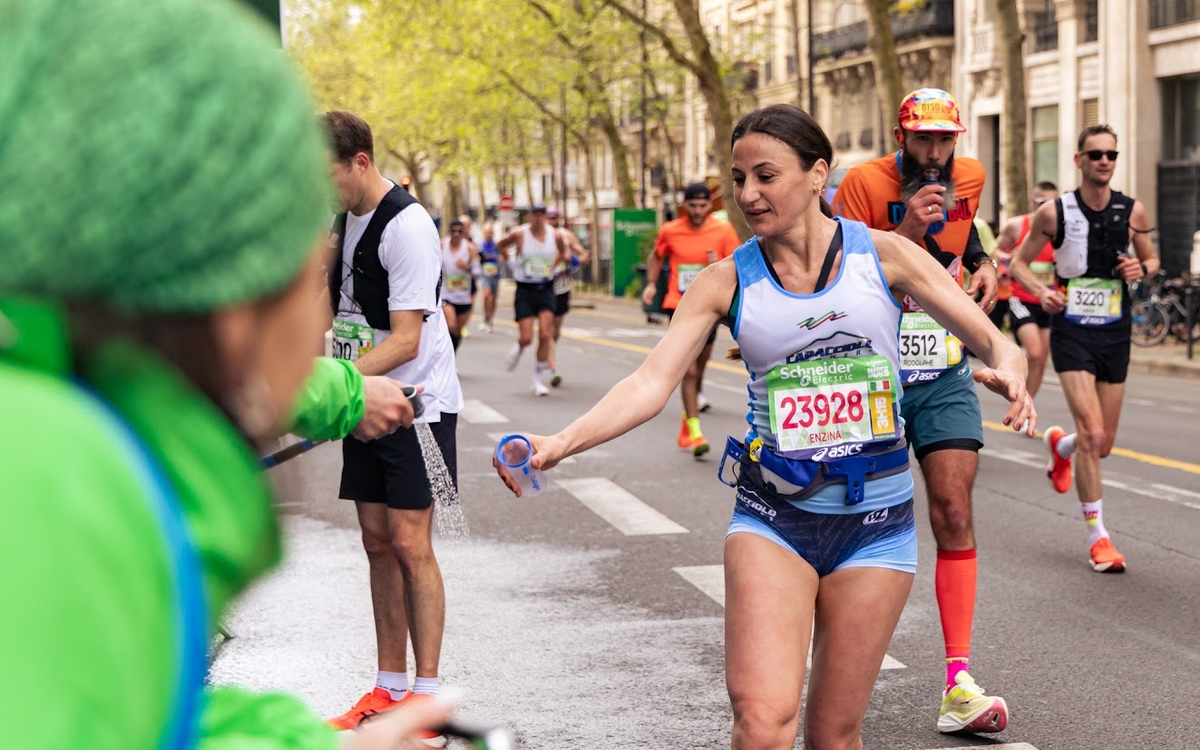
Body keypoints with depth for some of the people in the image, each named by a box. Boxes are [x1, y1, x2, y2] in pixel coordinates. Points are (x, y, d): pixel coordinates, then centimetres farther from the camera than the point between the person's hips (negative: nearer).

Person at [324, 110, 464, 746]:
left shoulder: (406, 226, -19)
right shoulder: (344, 217, 8)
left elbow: (405, 341, -23)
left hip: (415, 404, -8)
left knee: (410, 545, -8)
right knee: (377, 542, 9)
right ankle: (390, 688, 16)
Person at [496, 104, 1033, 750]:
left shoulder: (880, 255, -2)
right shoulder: (726, 281, 0)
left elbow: (995, 342, -1)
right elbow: (652, 381, -11)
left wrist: (1008, 370, -26)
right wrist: (560, 443, -27)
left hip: (876, 520, 0)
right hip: (773, 517, 0)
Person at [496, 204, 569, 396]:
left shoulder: (555, 236, -2)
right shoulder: (519, 234, -8)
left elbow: (562, 252, 21)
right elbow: (500, 246, 11)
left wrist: (554, 264, 6)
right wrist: (511, 261, 1)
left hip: (546, 290, 2)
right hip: (525, 290, -1)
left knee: (545, 335, -9)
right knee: (526, 338, -7)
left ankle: (538, 379, 2)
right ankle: (518, 348, 32)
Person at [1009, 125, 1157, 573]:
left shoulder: (1134, 212, 0)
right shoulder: (1053, 212, -6)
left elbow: (1151, 259, 15)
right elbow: (1019, 262, 4)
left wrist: (1141, 269, -9)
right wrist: (1041, 291, -15)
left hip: (1115, 333, 3)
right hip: (1071, 330, -3)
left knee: (1103, 444, 10)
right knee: (1092, 435, -16)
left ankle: (1060, 444, 47)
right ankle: (1097, 535, -4)